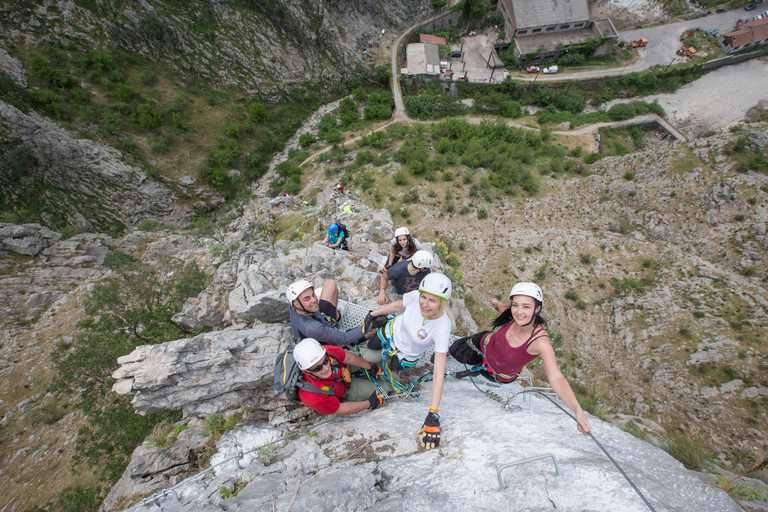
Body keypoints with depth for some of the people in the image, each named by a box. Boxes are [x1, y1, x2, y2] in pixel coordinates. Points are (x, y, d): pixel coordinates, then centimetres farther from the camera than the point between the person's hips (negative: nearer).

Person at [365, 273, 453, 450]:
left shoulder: (442, 328, -41)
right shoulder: (415, 297, -34)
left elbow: (439, 374, -39)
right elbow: (396, 305, -10)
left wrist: (433, 416, -40)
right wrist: (372, 315, 4)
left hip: (406, 354, -3)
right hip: (392, 331, 3)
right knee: (370, 346, 26)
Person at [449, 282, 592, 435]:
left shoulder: (541, 341, -43)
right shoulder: (515, 316, -30)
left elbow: (556, 378, -51)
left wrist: (578, 410, -63)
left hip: (499, 375, -2)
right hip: (486, 344, 2)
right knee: (454, 350, 11)